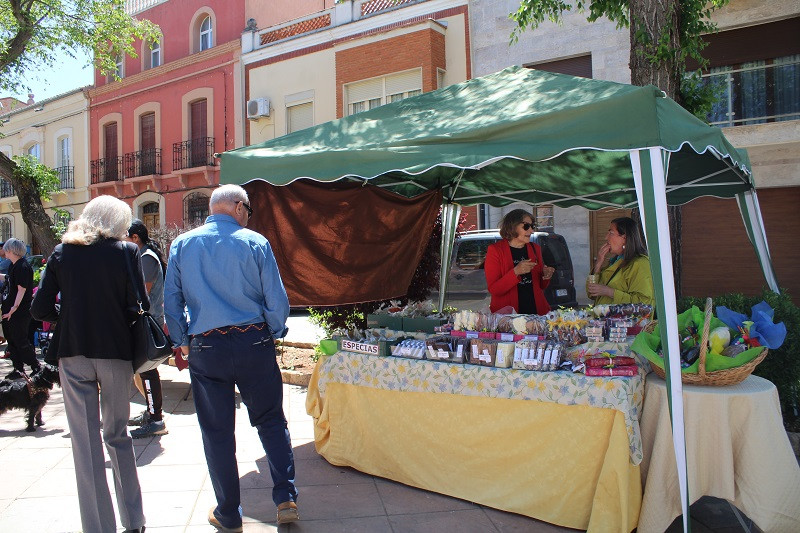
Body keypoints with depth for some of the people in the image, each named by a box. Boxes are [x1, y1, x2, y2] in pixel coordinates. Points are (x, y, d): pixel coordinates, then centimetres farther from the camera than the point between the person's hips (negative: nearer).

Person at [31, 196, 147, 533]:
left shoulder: (62, 252, 2)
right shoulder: (126, 251, -5)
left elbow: (40, 309, -2)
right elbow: (139, 306, -10)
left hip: (72, 354, 1)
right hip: (115, 353, 0)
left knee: (85, 443, 8)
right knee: (117, 435, 16)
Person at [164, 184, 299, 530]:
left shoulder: (182, 245, 4)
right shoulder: (255, 242, -3)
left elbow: (171, 300, 5)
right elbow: (277, 300, -5)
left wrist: (182, 342, 14)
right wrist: (273, 334, 10)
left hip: (205, 349, 2)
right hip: (254, 343, -1)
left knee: (216, 432, 11)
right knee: (271, 421, 14)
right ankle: (285, 498, 11)